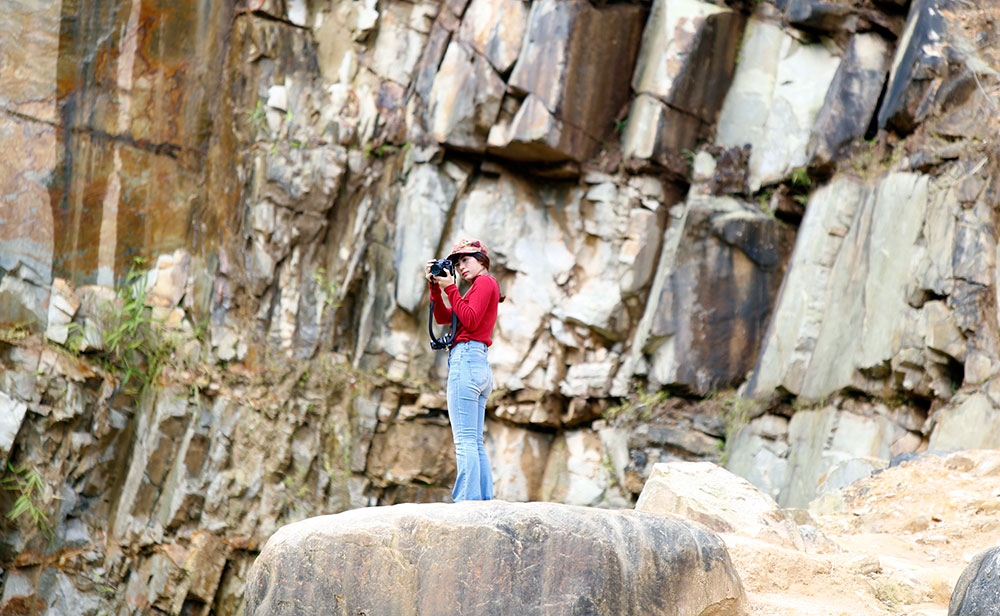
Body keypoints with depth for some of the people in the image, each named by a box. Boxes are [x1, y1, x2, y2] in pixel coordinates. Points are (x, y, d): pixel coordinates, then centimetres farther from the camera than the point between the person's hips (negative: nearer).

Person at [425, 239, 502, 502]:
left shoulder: (484, 281, -1)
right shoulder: (485, 286, 26)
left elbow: (470, 321, -13)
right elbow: (443, 317, 21)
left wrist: (450, 288, -7)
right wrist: (435, 286, 11)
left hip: (466, 358, -10)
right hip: (481, 365, 10)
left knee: (465, 440, -14)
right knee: (475, 443, 7)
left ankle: (467, 502, -20)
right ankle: (485, 501, 4)